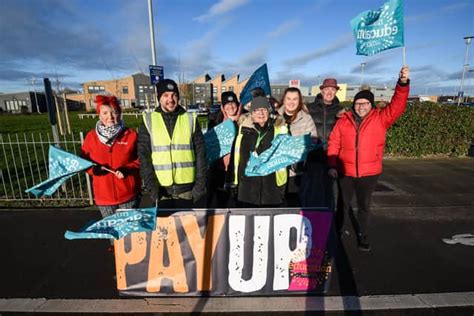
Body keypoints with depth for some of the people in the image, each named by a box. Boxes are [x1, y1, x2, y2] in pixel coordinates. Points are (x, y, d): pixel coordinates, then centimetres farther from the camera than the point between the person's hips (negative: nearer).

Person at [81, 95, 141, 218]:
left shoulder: (131, 135, -5)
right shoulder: (91, 136, 0)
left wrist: (128, 169, -18)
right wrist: (94, 169, -11)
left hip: (129, 194, -2)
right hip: (104, 196, 2)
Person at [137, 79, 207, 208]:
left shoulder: (190, 119, 3)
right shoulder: (148, 121, 2)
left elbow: (200, 153, 2)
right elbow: (144, 156, 0)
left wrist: (200, 183, -4)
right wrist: (151, 185, -9)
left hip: (188, 189, 0)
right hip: (161, 190, 0)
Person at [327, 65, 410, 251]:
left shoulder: (380, 119, -2)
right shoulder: (344, 121, -3)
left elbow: (398, 105, -16)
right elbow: (333, 144, -3)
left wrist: (403, 83, -31)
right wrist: (332, 166, -10)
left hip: (369, 173, 0)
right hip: (345, 172, 0)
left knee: (364, 206, 17)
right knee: (343, 204, 15)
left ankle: (363, 236, 35)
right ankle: (336, 233, 34)